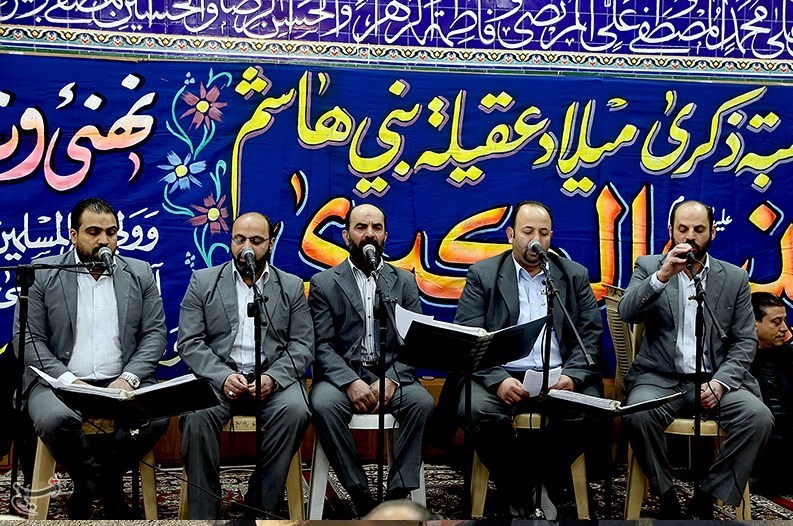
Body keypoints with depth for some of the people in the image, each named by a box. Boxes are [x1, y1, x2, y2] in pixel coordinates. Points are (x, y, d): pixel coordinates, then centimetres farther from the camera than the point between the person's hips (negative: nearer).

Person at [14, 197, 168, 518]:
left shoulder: (140, 274, 9)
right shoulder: (42, 274, 3)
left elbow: (155, 334, 6)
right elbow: (26, 338, -1)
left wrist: (128, 378, -11)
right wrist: (69, 381, -15)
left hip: (122, 382, 2)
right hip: (59, 381, -1)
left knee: (158, 414, -28)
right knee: (56, 419, -35)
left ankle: (89, 487, -1)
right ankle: (105, 487, -4)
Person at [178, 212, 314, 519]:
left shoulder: (292, 287, 12)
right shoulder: (202, 282, 10)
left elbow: (302, 345, 5)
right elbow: (189, 342, 2)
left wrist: (273, 377, -14)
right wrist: (223, 377, -15)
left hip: (273, 380, 1)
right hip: (218, 377, 0)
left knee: (295, 410, -31)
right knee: (196, 416, -32)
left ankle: (259, 507, -17)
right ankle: (203, 513, -18)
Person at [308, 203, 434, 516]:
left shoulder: (404, 281, 12)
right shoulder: (324, 283, 8)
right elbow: (322, 346, -2)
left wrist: (391, 380, -15)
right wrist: (351, 383, -20)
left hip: (391, 374, 1)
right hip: (342, 374, -1)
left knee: (423, 403, -29)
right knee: (323, 404, -33)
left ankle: (398, 493, -20)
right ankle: (360, 495, -20)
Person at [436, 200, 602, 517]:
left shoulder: (575, 276, 15)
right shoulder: (482, 275, 8)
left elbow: (591, 335, 8)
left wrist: (572, 377, -12)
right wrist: (498, 381, -19)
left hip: (557, 377, 2)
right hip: (500, 376, -1)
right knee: (478, 410, -32)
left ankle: (534, 480, -4)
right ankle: (517, 491, -5)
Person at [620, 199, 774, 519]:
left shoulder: (734, 278, 10)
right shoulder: (649, 267, 7)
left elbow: (745, 342, 6)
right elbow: (627, 313, -9)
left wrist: (719, 383, -11)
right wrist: (663, 275, -22)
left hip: (715, 380, 2)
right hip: (660, 378, -2)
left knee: (759, 417, -25)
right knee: (639, 415, -32)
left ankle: (706, 498, -9)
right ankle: (667, 497, -9)